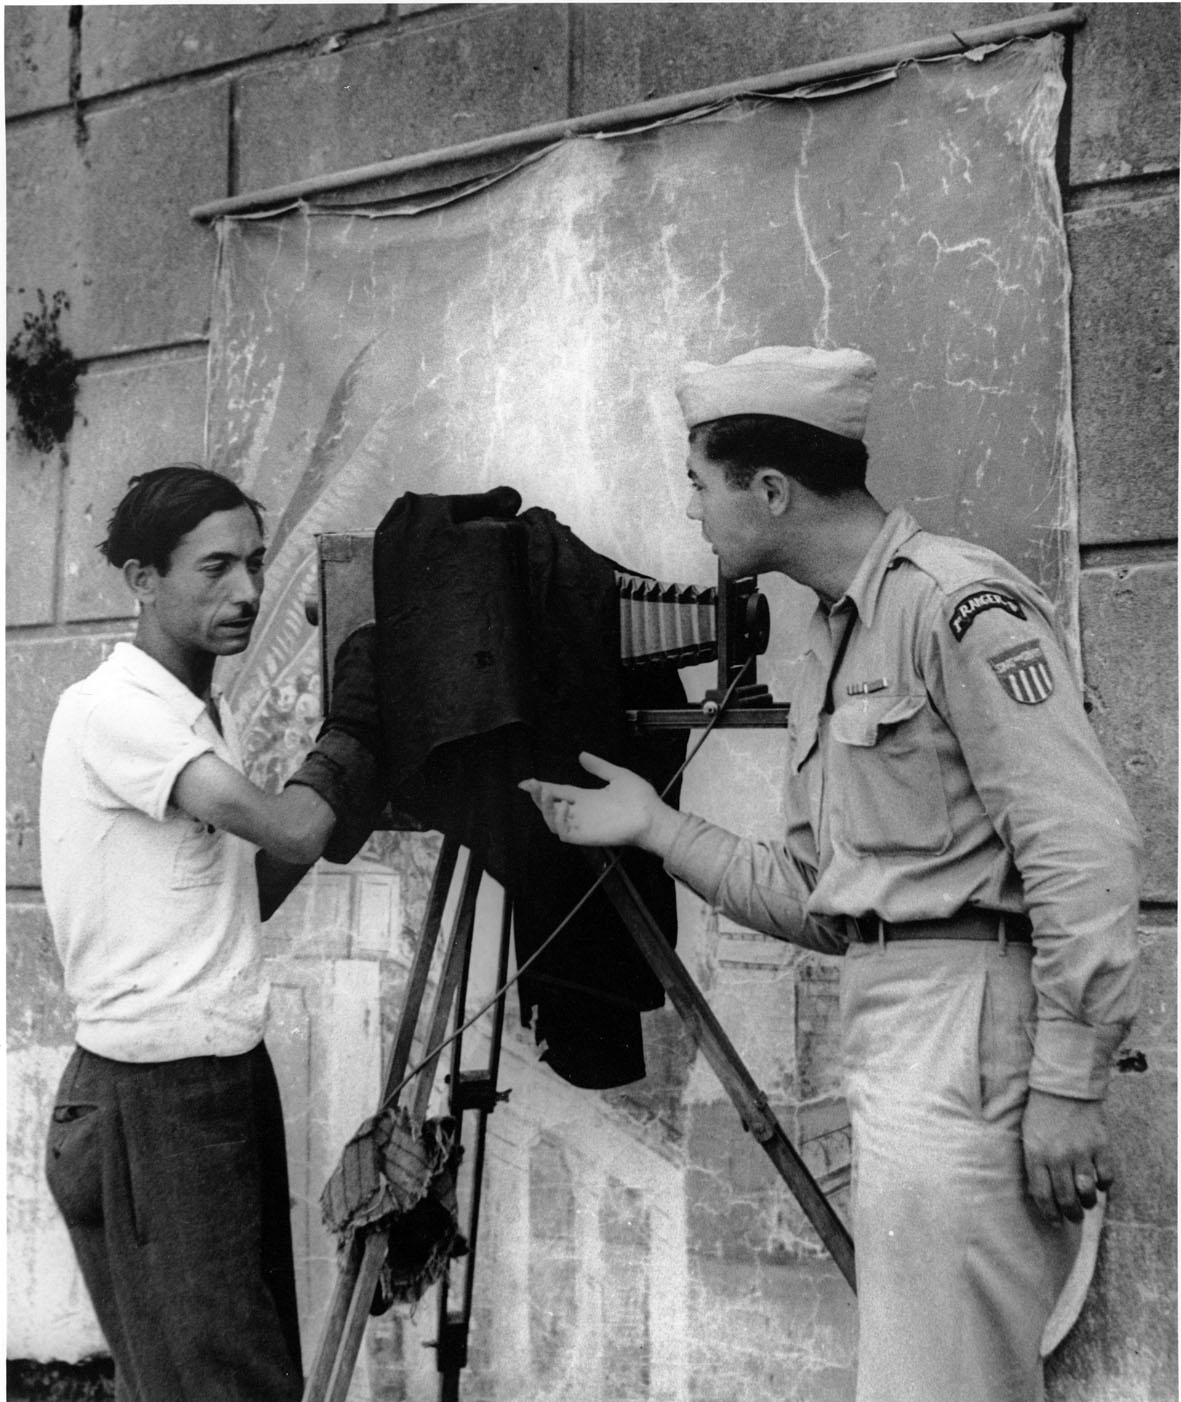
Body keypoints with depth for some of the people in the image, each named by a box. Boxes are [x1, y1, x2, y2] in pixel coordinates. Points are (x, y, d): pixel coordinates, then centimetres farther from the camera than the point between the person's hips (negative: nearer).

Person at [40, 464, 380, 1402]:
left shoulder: (206, 711, 11)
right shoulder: (110, 709, -16)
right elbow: (286, 832, -25)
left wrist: (343, 775, 3)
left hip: (234, 1070, 8)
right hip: (153, 1097, -8)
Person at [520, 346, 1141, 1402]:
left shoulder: (959, 602, -10)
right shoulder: (831, 645, 18)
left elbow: (1083, 849, -17)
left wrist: (1068, 1078, -19)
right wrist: (658, 829, 12)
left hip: (970, 1028, -9)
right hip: (887, 1032, 9)